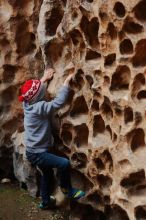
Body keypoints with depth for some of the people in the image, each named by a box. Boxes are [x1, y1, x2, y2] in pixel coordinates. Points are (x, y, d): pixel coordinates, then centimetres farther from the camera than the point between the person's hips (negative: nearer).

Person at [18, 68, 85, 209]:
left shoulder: (28, 103, 1)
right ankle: (67, 190, 3)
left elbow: (34, 88, 22)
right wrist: (66, 83, -23)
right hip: (36, 153, -10)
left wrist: (44, 78, 29)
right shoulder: (39, 107, -26)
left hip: (35, 151, 10)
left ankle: (46, 202, 41)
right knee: (64, 163, -20)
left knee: (47, 173, 26)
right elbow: (58, 102, -32)